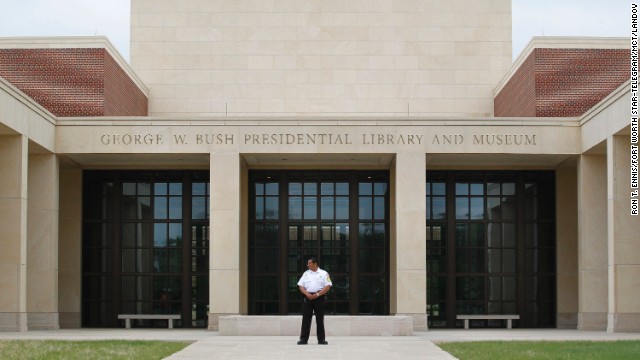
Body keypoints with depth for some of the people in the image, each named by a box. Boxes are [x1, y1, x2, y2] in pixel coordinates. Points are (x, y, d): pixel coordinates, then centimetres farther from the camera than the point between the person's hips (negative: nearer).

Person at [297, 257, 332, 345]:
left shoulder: (323, 273, 2)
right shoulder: (306, 274, 12)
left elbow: (328, 286, -5)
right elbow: (301, 286, 7)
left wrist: (317, 294, -15)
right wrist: (307, 294, -10)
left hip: (319, 297, -2)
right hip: (308, 297, 2)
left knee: (320, 319, 1)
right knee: (306, 319, 0)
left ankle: (321, 339, 6)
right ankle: (303, 339, 2)